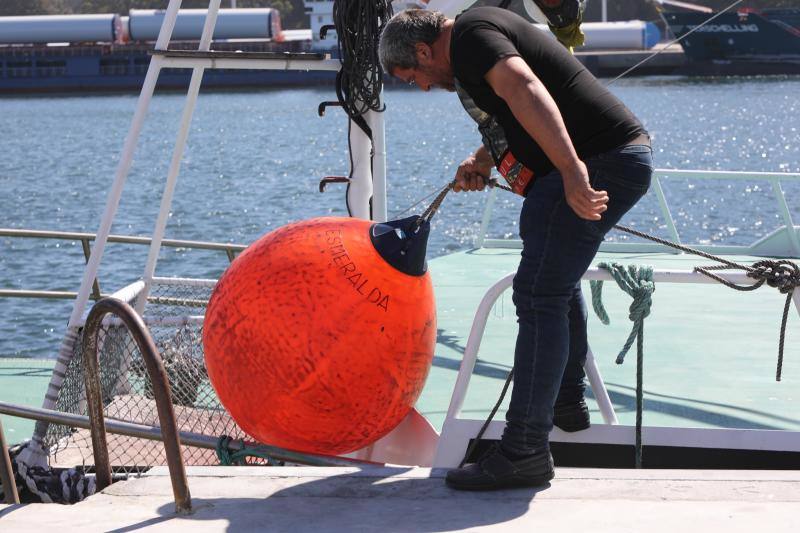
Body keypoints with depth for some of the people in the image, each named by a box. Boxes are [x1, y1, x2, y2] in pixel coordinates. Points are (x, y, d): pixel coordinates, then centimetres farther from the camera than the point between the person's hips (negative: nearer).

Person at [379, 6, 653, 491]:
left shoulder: (470, 34, -12)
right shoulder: (486, 29, 21)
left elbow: (524, 90, -31)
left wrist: (572, 169, -40)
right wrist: (483, 160, 21)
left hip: (600, 163, -11)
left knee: (539, 297, -13)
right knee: (559, 280, 29)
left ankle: (526, 451, -14)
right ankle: (567, 402, 44)